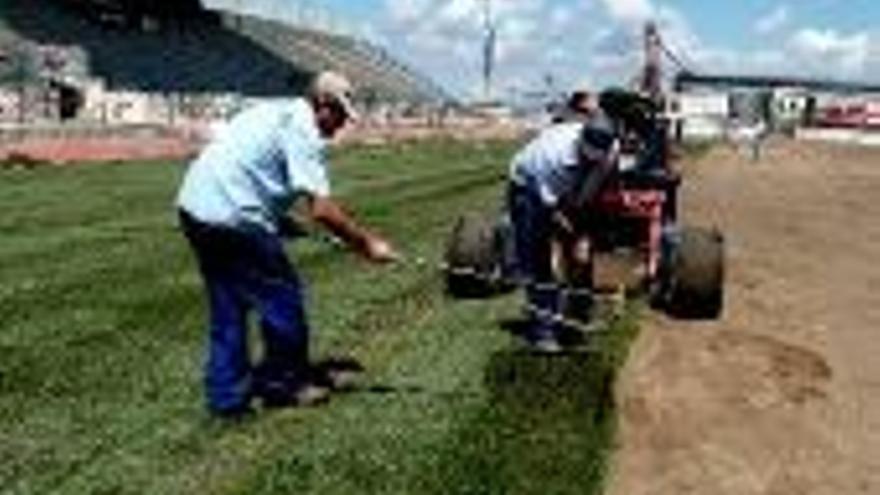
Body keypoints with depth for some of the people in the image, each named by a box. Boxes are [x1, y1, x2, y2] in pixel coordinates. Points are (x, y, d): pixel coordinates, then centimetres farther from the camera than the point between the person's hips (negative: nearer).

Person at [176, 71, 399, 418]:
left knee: (227, 306, 17)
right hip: (231, 217, -10)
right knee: (282, 298, 4)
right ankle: (283, 383, 18)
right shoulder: (304, 131, -11)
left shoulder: (277, 112, 18)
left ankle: (226, 395, 22)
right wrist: (366, 243, -11)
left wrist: (282, 222, 17)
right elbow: (320, 209, -19)